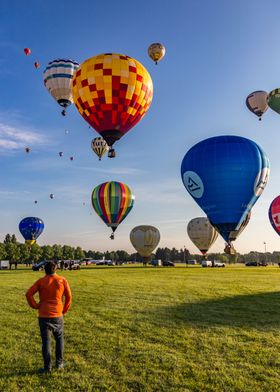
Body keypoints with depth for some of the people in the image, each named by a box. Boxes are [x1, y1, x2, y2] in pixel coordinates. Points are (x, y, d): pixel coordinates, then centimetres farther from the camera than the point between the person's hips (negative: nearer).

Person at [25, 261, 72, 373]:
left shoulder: (41, 281, -1)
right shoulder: (62, 280, -1)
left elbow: (28, 294, -9)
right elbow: (69, 296, 2)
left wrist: (35, 305, 0)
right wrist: (65, 310, 13)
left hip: (44, 315, -1)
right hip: (58, 315, 1)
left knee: (46, 341, 7)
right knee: (59, 338, 19)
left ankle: (47, 367, 10)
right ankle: (59, 363, 21)